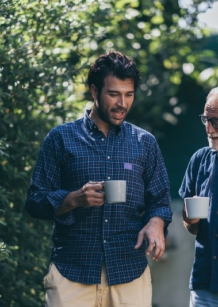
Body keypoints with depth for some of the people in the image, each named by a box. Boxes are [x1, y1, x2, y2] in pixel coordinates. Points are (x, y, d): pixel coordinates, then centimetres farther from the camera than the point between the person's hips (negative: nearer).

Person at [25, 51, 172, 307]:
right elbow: (35, 201, 3)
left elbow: (160, 202, 11)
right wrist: (74, 199, -16)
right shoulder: (61, 139, 5)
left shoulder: (145, 143, 12)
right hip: (71, 273, -2)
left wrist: (155, 224, -11)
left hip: (130, 272, 2)